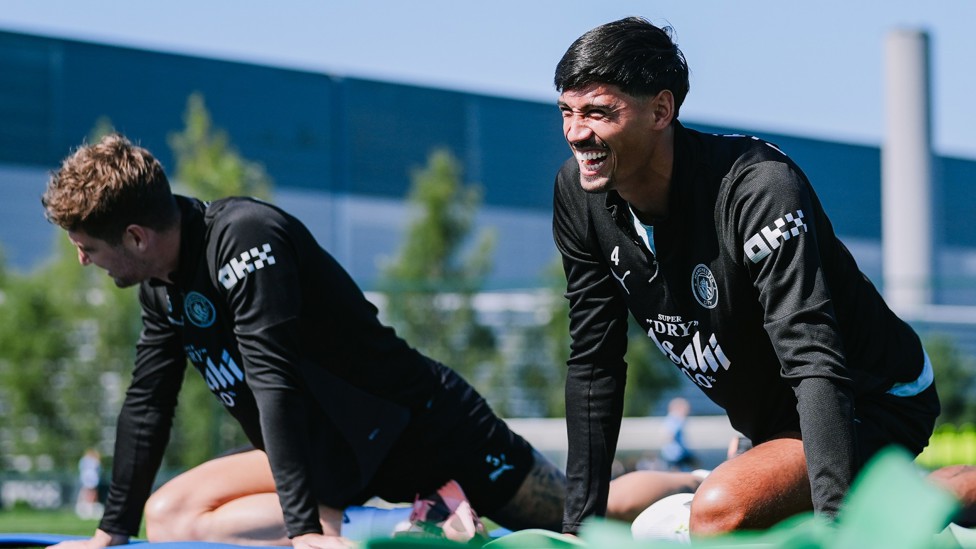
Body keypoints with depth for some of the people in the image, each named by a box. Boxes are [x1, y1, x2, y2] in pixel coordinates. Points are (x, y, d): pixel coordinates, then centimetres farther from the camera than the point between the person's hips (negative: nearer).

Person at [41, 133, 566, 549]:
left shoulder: (244, 236, -25)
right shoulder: (160, 286, 3)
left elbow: (274, 381, -33)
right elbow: (146, 404, 12)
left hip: (419, 425, -8)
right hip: (334, 459, 8)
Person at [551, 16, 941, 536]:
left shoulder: (762, 187, -31)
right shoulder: (578, 192, -10)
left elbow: (814, 366, -38)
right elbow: (593, 362, -2)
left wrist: (838, 524, -47)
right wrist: (580, 522, -6)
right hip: (772, 422, 8)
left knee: (722, 508, -31)